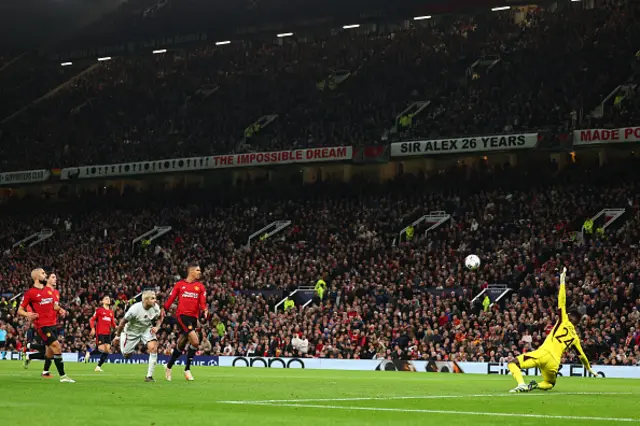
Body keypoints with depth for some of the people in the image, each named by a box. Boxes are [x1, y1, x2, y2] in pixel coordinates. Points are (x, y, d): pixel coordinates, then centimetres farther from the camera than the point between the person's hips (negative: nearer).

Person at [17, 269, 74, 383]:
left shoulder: (49, 290, 14)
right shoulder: (30, 293, -5)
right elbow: (20, 310, -2)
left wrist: (60, 310, 4)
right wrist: (28, 314, -22)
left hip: (53, 324, 7)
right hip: (42, 325, -7)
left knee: (50, 354, 10)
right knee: (57, 347, -17)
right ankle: (63, 376, -13)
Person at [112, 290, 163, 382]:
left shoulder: (155, 307, -19)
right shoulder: (135, 309, -32)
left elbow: (160, 317, 4)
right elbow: (123, 322, -19)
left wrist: (157, 327, -16)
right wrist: (117, 336, -9)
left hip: (147, 330, 3)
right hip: (132, 331, -3)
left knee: (153, 348, -22)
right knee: (126, 355, 8)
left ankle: (149, 376, -14)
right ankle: (122, 337, 43)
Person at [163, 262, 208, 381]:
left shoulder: (200, 286, 12)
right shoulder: (180, 284, 5)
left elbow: (202, 302, 3)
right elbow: (171, 299, 7)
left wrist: (205, 310, -16)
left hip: (193, 317, 4)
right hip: (182, 315, -4)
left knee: (181, 344, 9)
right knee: (195, 341, -20)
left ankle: (169, 367, 28)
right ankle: (187, 369, -6)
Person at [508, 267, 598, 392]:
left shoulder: (564, 321, 10)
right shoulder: (575, 337, 19)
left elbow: (561, 302, 7)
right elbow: (582, 355, 28)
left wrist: (562, 280, 13)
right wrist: (589, 369, 46)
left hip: (542, 354, -3)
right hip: (553, 362, 3)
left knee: (513, 363, 7)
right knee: (549, 384, 29)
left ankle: (521, 385, -20)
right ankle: (535, 386, -7)